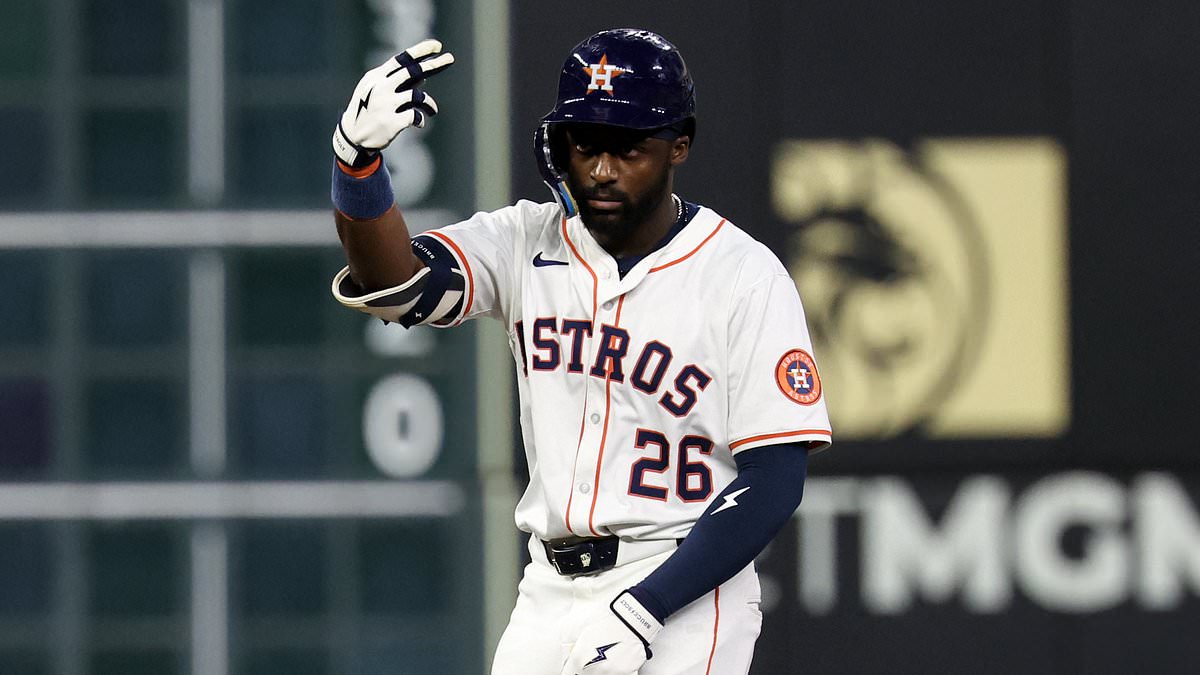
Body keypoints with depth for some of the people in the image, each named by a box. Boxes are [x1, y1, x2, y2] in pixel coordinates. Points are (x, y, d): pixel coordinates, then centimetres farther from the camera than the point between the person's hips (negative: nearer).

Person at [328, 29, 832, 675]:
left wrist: (642, 611, -18)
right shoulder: (528, 244, 6)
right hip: (548, 595, 4)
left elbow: (773, 481, -10)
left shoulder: (747, 278, -6)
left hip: (684, 598, -4)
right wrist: (358, 155, -32)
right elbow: (394, 282, -12)